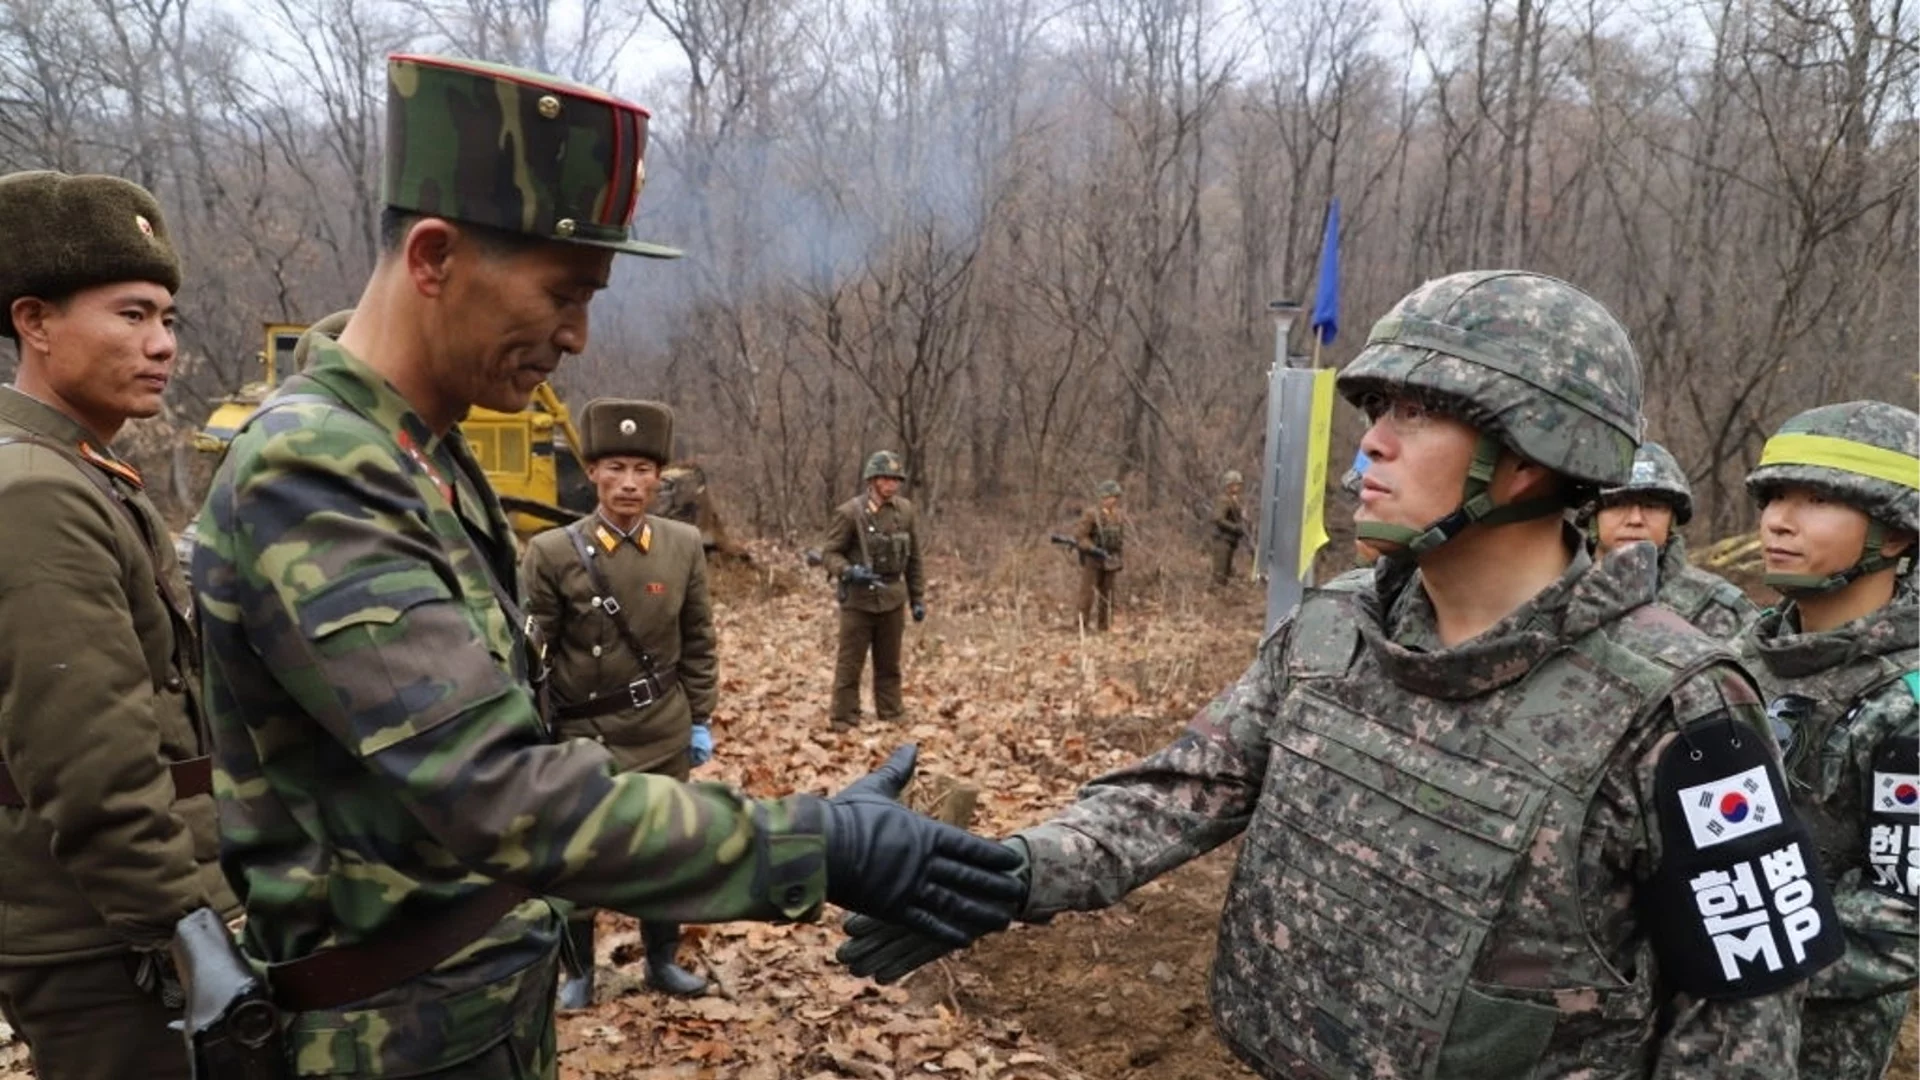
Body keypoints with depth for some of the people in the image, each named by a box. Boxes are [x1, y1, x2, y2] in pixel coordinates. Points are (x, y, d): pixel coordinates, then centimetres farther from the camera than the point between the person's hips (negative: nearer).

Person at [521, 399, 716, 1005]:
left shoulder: (684, 545, -2)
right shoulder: (552, 552, -12)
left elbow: (698, 643, 6)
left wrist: (700, 720, 6)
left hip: (663, 732, 3)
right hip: (583, 735, -2)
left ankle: (662, 961, 34)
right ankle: (578, 972, 31)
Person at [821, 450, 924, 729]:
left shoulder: (906, 511, 3)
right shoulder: (850, 512, -10)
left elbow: (914, 559, 10)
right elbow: (829, 552, -6)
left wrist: (918, 598, 11)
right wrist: (849, 572, -25)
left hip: (893, 599, 4)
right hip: (858, 599, -4)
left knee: (889, 665, 14)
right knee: (849, 665, 2)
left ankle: (891, 720, 25)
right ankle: (843, 723, 11)